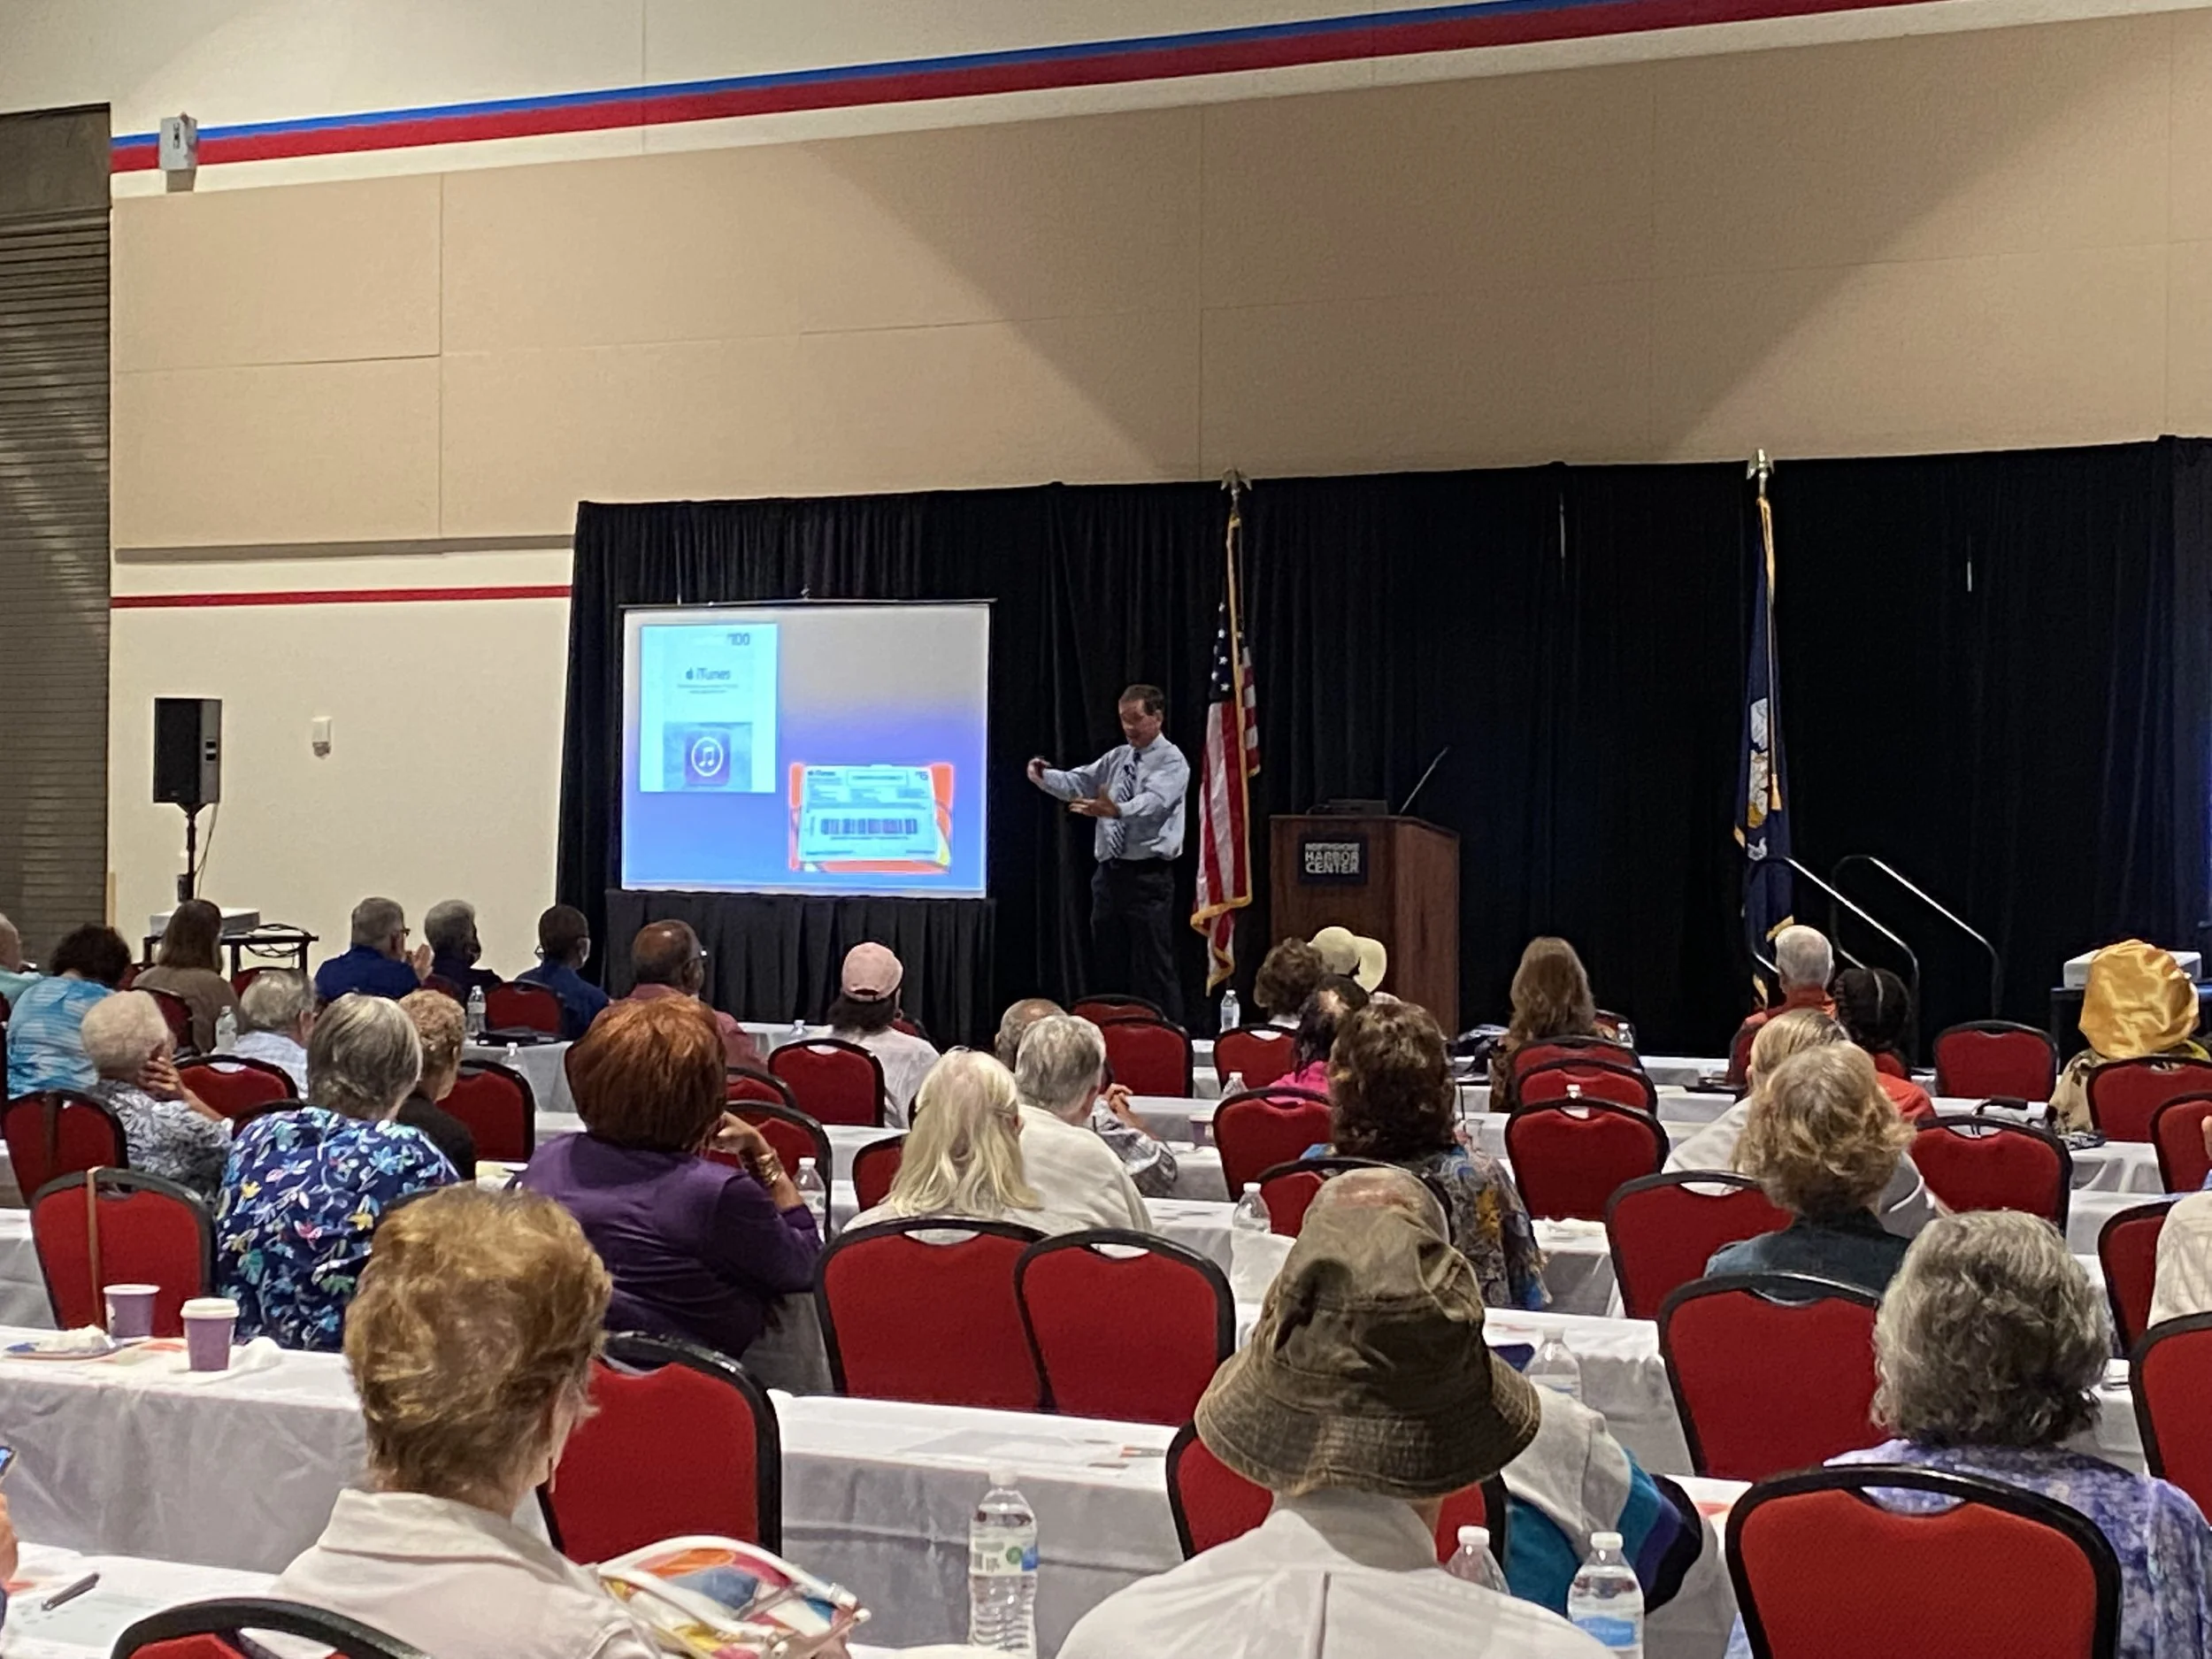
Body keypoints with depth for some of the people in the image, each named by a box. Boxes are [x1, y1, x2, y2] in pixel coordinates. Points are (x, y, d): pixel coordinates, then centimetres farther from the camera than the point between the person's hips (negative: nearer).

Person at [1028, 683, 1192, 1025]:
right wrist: (1044, 777, -16)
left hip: (1148, 877, -7)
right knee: (1107, 967, 11)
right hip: (1109, 872, 7)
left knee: (1154, 968, -6)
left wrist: (1114, 810, -46)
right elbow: (1077, 782, 3)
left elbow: (1151, 801, -27)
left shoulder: (1172, 762, -8)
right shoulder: (1116, 757, 14)